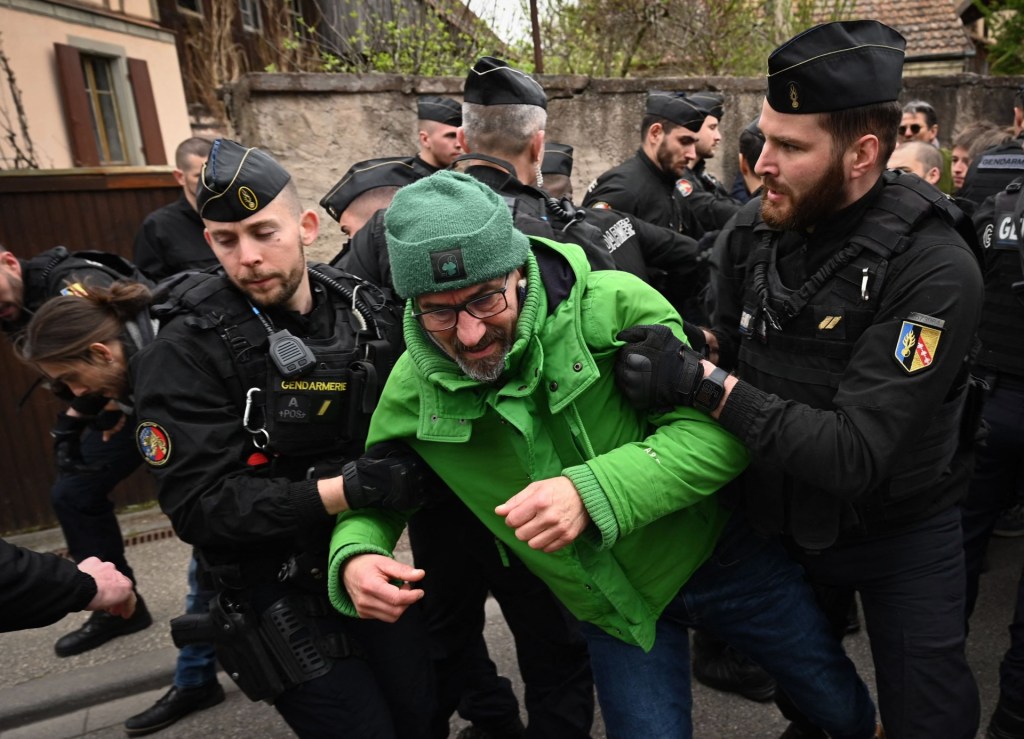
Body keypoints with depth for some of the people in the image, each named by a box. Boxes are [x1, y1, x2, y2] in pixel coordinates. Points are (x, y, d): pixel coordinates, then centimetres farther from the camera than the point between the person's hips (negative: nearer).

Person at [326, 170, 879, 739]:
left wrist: (593, 491, -41)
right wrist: (355, 557, -22)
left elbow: (718, 431, -27)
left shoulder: (614, 303, -26)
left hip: (717, 548, 0)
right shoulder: (414, 387, -15)